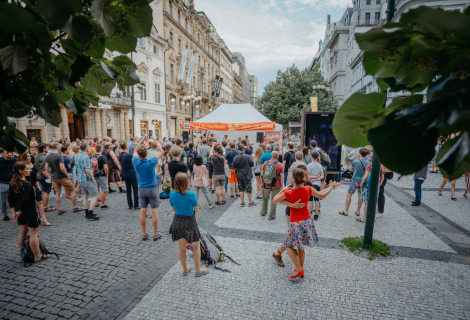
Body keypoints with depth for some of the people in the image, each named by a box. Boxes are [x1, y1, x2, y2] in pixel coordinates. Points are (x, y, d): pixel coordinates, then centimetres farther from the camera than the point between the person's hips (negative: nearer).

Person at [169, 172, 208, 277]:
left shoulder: (172, 194, -11)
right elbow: (196, 210, -10)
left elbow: (173, 209, 3)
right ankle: (198, 270, 28)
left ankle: (185, 270, 36)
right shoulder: (191, 194, -22)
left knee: (182, 248, 19)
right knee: (196, 246, 16)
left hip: (178, 222, 4)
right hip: (190, 222, -4)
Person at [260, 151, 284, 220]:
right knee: (273, 201, 8)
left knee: (265, 199, 21)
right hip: (276, 185, -2)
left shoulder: (265, 163, 1)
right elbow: (282, 177, -8)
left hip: (266, 184, 2)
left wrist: (262, 183, 13)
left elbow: (261, 174, 2)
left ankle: (263, 212, 36)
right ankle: (272, 216, 15)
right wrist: (281, 186, -2)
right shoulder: (280, 165, -5)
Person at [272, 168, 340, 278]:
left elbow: (274, 201, -6)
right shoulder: (308, 189, -10)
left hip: (295, 223, -4)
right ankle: (301, 270, 31)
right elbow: (322, 195, 8)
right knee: (301, 247, 20)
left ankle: (299, 269, 9)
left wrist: (282, 190, 1)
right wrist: (331, 186, 22)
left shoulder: (288, 193, -20)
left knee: (289, 246, 14)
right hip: (307, 221, 5)